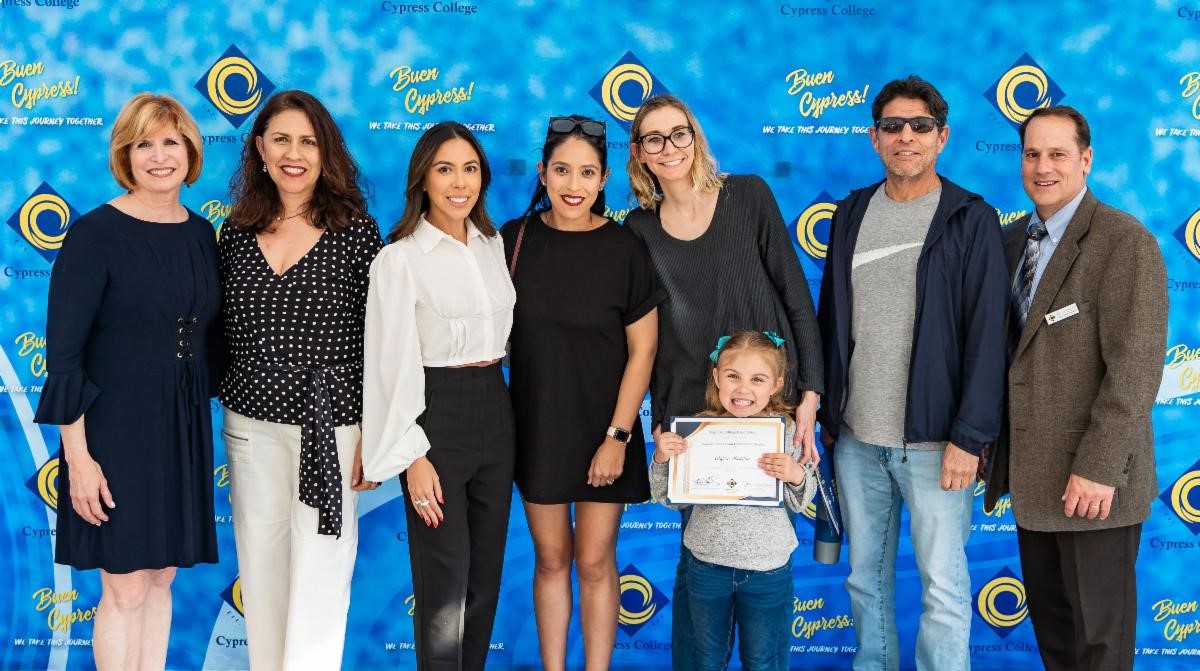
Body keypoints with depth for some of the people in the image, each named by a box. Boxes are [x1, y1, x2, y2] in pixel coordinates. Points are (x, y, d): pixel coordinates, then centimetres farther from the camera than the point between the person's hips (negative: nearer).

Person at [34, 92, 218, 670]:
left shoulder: (201, 234, 6)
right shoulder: (96, 233, -11)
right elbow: (63, 354, -12)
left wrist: (203, 421, 12)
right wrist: (77, 455, -15)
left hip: (184, 428, 5)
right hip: (116, 428, -5)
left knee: (161, 579, 13)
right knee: (125, 588, 1)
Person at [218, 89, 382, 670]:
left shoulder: (355, 230, -5)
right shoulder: (237, 232, 6)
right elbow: (226, 336, 13)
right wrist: (225, 411, 12)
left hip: (330, 426, -4)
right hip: (252, 425, 4)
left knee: (319, 577, -2)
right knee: (260, 572, 12)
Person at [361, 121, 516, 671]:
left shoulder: (493, 245, 9)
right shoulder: (400, 259, -10)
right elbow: (394, 364, -12)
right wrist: (413, 455, -15)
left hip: (494, 412, 6)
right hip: (436, 417, -6)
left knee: (486, 571, 12)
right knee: (446, 582, -1)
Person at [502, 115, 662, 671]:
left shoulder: (624, 249, -10)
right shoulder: (514, 239, -5)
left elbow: (642, 349, -7)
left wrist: (618, 435, -11)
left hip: (602, 429, -2)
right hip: (536, 425, 2)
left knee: (595, 563, 5)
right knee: (551, 558, 12)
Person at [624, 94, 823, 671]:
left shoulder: (748, 196, -2)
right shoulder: (640, 228, 4)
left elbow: (796, 295, -2)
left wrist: (809, 393, -8)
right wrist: (659, 422, 4)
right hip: (689, 414, 1)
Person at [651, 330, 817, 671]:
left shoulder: (786, 431, -10)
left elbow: (799, 503, -2)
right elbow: (671, 498, -2)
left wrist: (797, 476, -23)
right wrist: (662, 460, -20)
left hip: (768, 567, -1)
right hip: (707, 562, 1)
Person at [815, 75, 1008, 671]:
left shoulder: (971, 219, -4)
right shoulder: (852, 213, 9)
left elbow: (986, 337, -9)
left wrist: (969, 437, -14)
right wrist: (826, 413, 12)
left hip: (933, 442, -4)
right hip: (855, 439, 4)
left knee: (943, 586, 0)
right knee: (865, 577, 14)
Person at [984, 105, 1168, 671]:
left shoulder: (1125, 243, -14)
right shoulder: (1014, 239, 9)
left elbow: (1135, 367, -19)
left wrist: (1099, 468, -21)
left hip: (1090, 478, -6)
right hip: (1031, 470, 7)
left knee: (1098, 625, 8)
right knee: (1047, 610, 18)